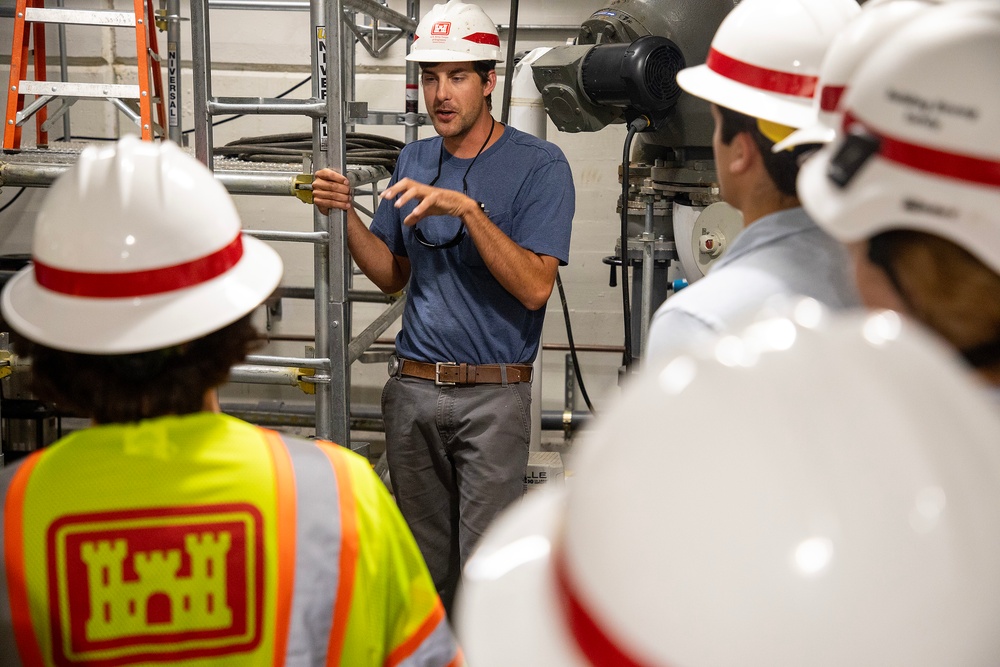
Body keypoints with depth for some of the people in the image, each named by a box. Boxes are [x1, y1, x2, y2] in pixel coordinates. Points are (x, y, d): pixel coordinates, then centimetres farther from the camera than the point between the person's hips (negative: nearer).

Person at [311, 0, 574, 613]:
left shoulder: (538, 165, -7)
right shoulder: (415, 161, 11)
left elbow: (535, 287, -17)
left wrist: (467, 208, -25)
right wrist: (347, 214, -1)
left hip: (492, 396, -5)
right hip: (413, 388, 5)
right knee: (425, 557, 16)